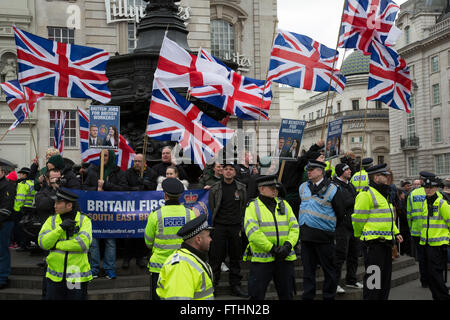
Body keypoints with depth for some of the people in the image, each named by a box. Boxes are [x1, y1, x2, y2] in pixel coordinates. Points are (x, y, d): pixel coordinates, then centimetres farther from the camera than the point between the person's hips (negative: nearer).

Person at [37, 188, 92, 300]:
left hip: (77, 277, -2)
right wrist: (60, 228, -17)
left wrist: (57, 245, -12)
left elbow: (83, 243, -19)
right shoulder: (51, 220, 6)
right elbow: (43, 243, -7)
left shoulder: (84, 220, -4)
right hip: (54, 277, 3)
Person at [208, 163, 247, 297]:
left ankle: (235, 285, 16)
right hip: (219, 227, -2)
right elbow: (210, 208, 5)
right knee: (216, 257, -1)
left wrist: (242, 226, 5)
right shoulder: (215, 188, 3)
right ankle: (211, 284, 9)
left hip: (236, 227, 2)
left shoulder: (241, 188, 7)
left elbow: (244, 208, 10)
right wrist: (210, 225, 1)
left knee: (236, 257, 8)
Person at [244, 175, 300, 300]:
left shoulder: (284, 205, 11)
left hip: (285, 258, 4)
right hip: (261, 259, -4)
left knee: (286, 294, 14)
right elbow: (252, 231, -15)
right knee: (257, 294, 0)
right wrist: (271, 248, -18)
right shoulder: (252, 207, -3)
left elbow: (294, 228, 6)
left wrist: (288, 245, -12)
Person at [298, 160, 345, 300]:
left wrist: (331, 228, 6)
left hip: (323, 235, -5)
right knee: (308, 268, 10)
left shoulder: (331, 189, -5)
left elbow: (340, 212, -1)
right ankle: (308, 296, 18)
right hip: (306, 234, 5)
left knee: (328, 267, 4)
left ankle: (329, 295, 15)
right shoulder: (303, 187, 10)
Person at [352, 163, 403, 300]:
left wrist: (396, 232, 17)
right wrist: (359, 236, -3)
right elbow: (358, 218, -14)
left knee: (385, 278, 15)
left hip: (386, 242, 10)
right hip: (373, 243, -10)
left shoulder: (384, 194, 19)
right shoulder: (366, 194, -14)